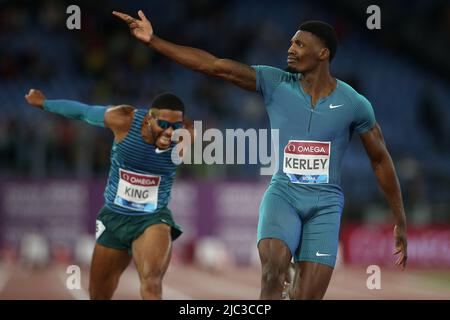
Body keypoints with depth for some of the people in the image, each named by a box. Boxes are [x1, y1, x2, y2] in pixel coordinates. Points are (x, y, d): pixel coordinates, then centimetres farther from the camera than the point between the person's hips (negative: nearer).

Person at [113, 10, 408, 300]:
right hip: (283, 193, 0)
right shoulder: (275, 84, 0)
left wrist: (401, 223, 12)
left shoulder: (354, 104, -1)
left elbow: (381, 160, 9)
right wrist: (153, 41, -13)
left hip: (325, 204, 0)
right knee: (272, 268, -29)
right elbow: (215, 66, -6)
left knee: (306, 296, -7)